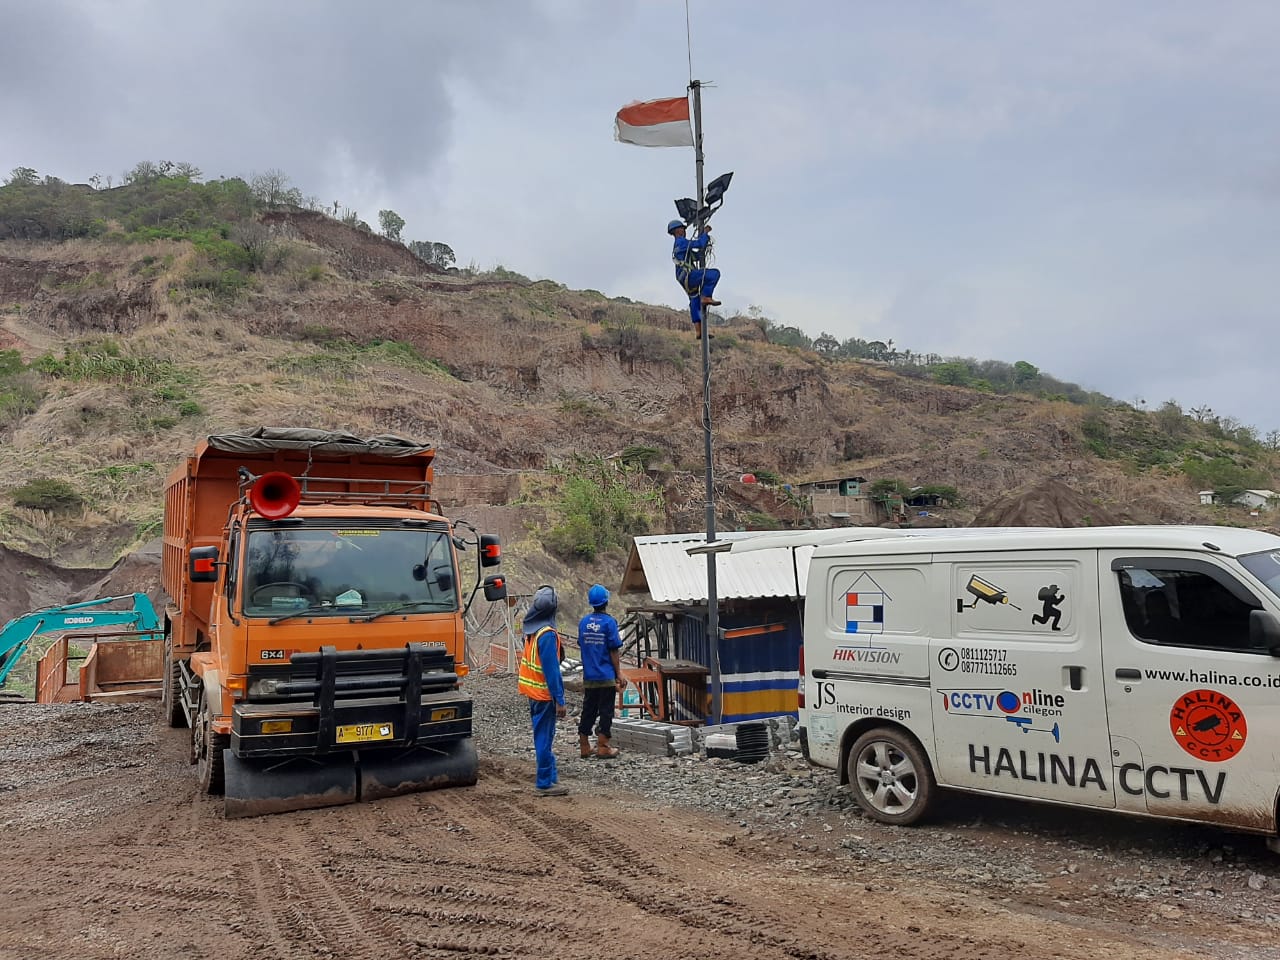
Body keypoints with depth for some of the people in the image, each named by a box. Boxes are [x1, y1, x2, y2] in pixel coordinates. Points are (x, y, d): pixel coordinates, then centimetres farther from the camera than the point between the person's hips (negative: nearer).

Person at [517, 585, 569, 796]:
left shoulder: (531, 629, 4)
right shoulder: (547, 634, -21)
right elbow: (551, 669, -21)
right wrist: (559, 699, -18)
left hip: (532, 691, 8)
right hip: (544, 693, -8)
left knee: (543, 736, 15)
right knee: (544, 737, -1)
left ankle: (550, 777, 25)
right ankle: (546, 783, 6)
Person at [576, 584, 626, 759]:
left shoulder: (583, 622, 3)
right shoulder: (609, 622, -11)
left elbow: (582, 646, 10)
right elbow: (614, 651, -11)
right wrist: (619, 675, -4)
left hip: (589, 677, 5)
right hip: (606, 677, -5)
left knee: (588, 710, 12)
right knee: (606, 711, 3)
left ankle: (584, 747, 17)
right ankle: (603, 748, 6)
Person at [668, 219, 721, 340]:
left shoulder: (677, 246, 27)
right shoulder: (681, 242, -4)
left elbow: (696, 256, 30)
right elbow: (699, 244, -12)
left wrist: (705, 244, 23)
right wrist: (705, 232, 2)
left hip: (686, 279, 10)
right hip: (689, 275, -10)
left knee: (695, 303, 8)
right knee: (714, 273, -20)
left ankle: (698, 331, 6)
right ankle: (706, 297, -20)